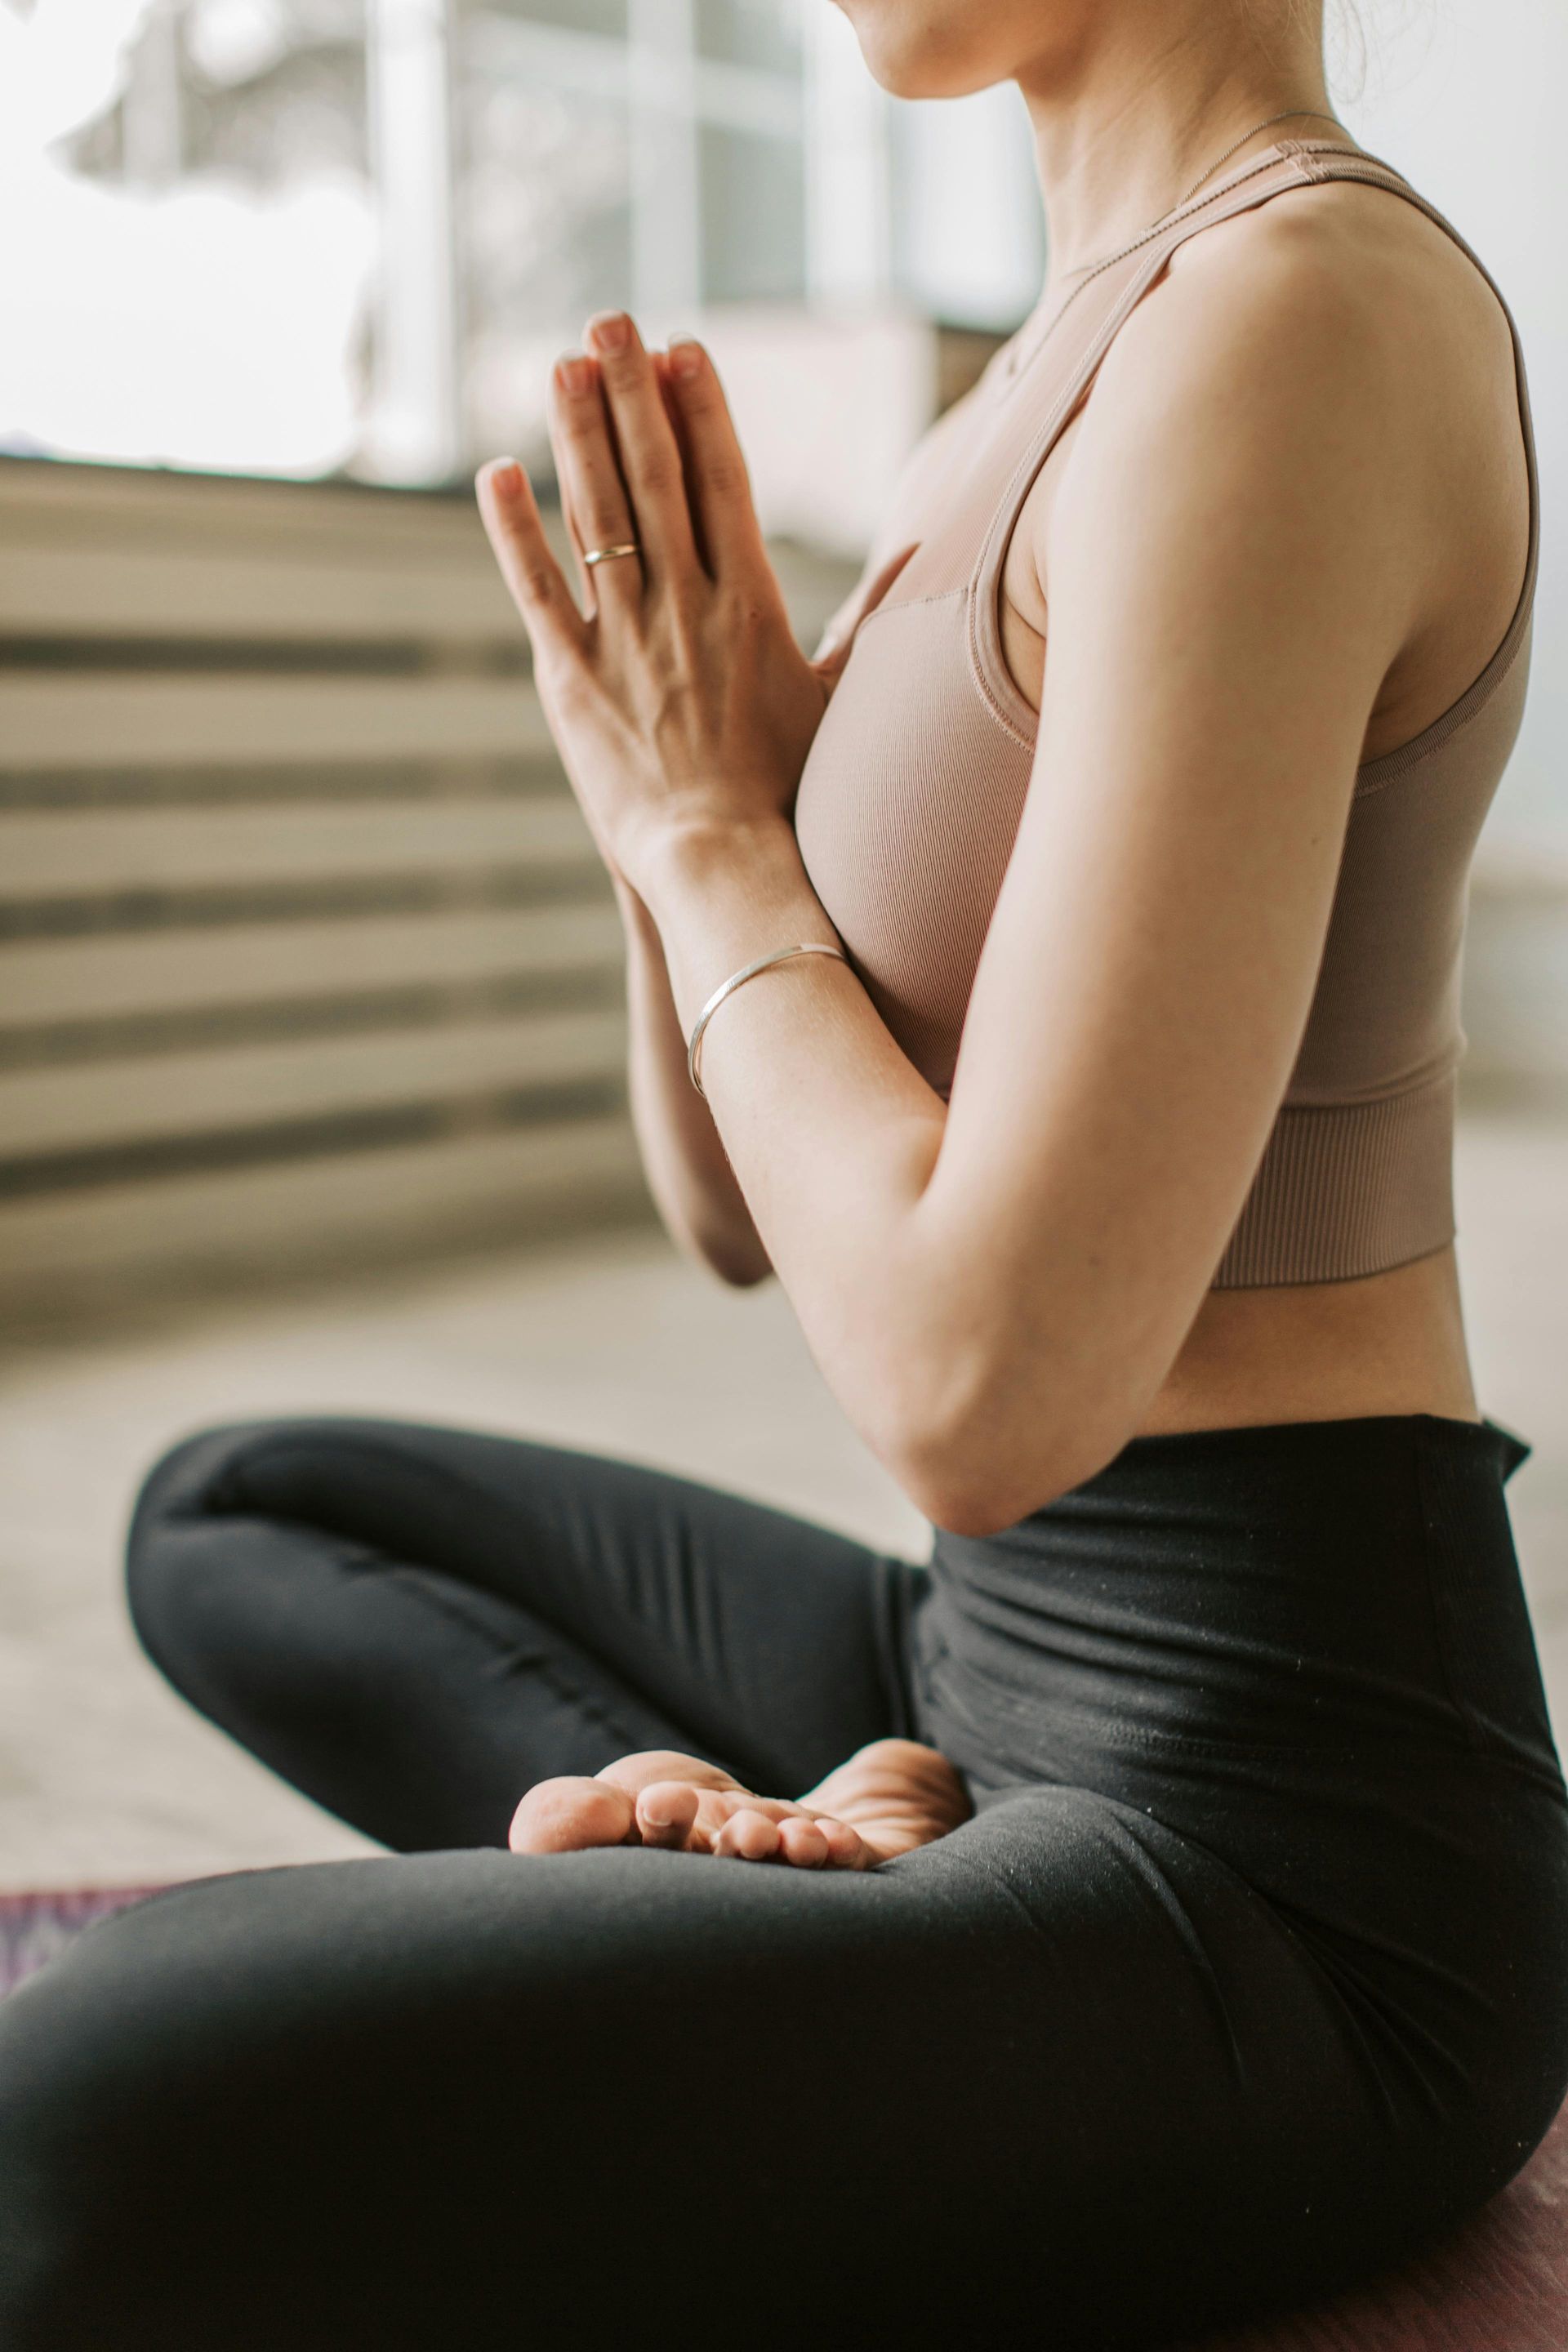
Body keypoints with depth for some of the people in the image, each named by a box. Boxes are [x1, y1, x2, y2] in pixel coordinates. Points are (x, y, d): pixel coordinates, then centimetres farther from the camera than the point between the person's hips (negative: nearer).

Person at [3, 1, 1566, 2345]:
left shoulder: (1286, 329, -19)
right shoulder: (1080, 374, 12)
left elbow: (985, 1391, -25)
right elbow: (740, 1209, 15)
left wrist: (704, 829, -10)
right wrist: (676, 777, -4)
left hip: (1288, 1907, -10)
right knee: (230, 1520, 23)